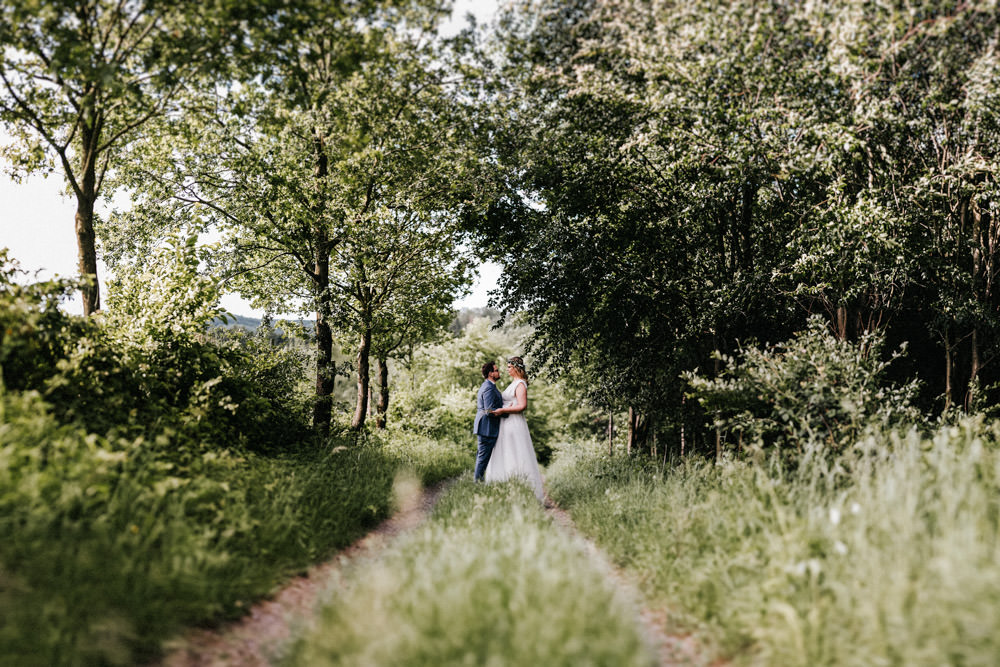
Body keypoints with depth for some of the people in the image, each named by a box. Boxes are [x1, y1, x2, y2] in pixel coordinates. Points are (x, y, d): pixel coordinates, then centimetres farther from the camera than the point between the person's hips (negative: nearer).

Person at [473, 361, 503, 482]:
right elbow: (490, 411, -25)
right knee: (483, 456, -4)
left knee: (482, 455, 17)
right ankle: (477, 480, 2)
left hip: (485, 427, 11)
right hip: (488, 428, -11)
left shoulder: (486, 386, 16)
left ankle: (476, 477, 24)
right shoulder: (489, 388, -19)